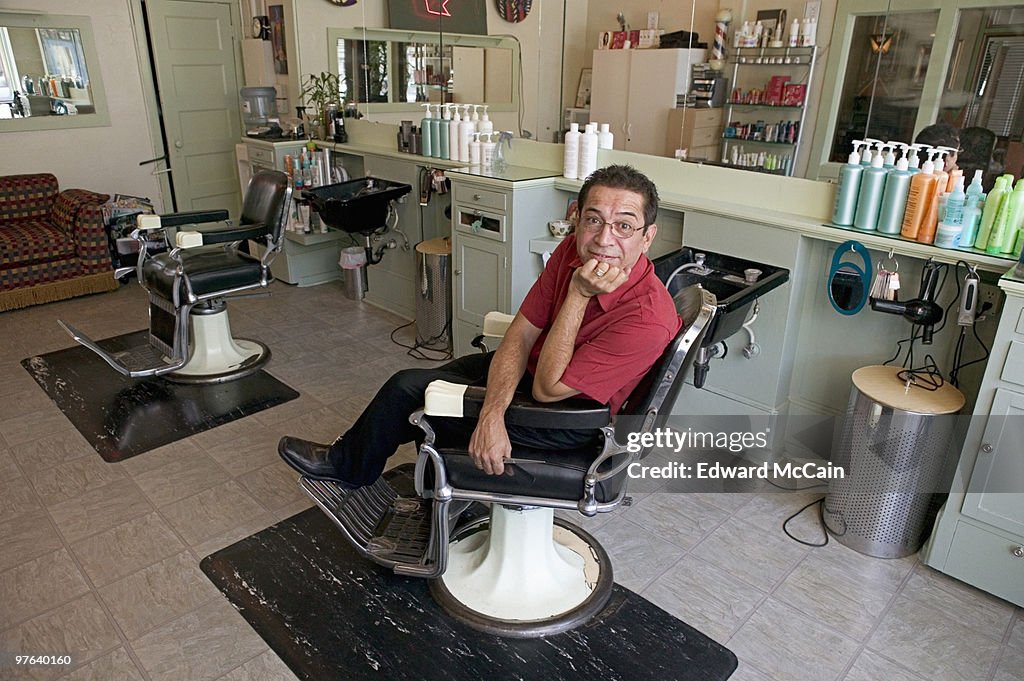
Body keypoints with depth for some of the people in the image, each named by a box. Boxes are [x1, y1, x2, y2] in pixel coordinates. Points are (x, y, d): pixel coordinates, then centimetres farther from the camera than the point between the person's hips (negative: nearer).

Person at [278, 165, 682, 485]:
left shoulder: (647, 319, -34)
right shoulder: (575, 249, -15)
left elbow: (548, 389, -29)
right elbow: (520, 335, -11)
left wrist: (578, 295, -34)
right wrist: (492, 414, -25)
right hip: (535, 365, 7)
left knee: (408, 389, -2)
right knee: (428, 379, 19)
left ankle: (349, 467, 30)